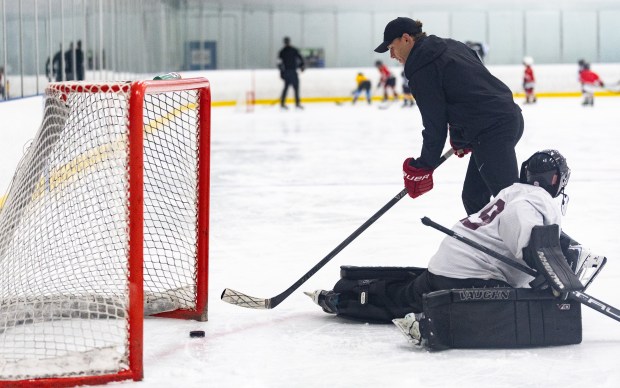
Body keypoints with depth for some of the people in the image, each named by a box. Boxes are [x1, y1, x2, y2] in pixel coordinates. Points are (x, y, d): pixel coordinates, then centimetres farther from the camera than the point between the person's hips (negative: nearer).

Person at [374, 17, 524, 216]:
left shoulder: (422, 72, -9)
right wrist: (459, 138, 28)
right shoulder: (450, 46, 17)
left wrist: (422, 167, 4)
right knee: (473, 196, 17)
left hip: (492, 131, -10)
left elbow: (435, 126, -7)